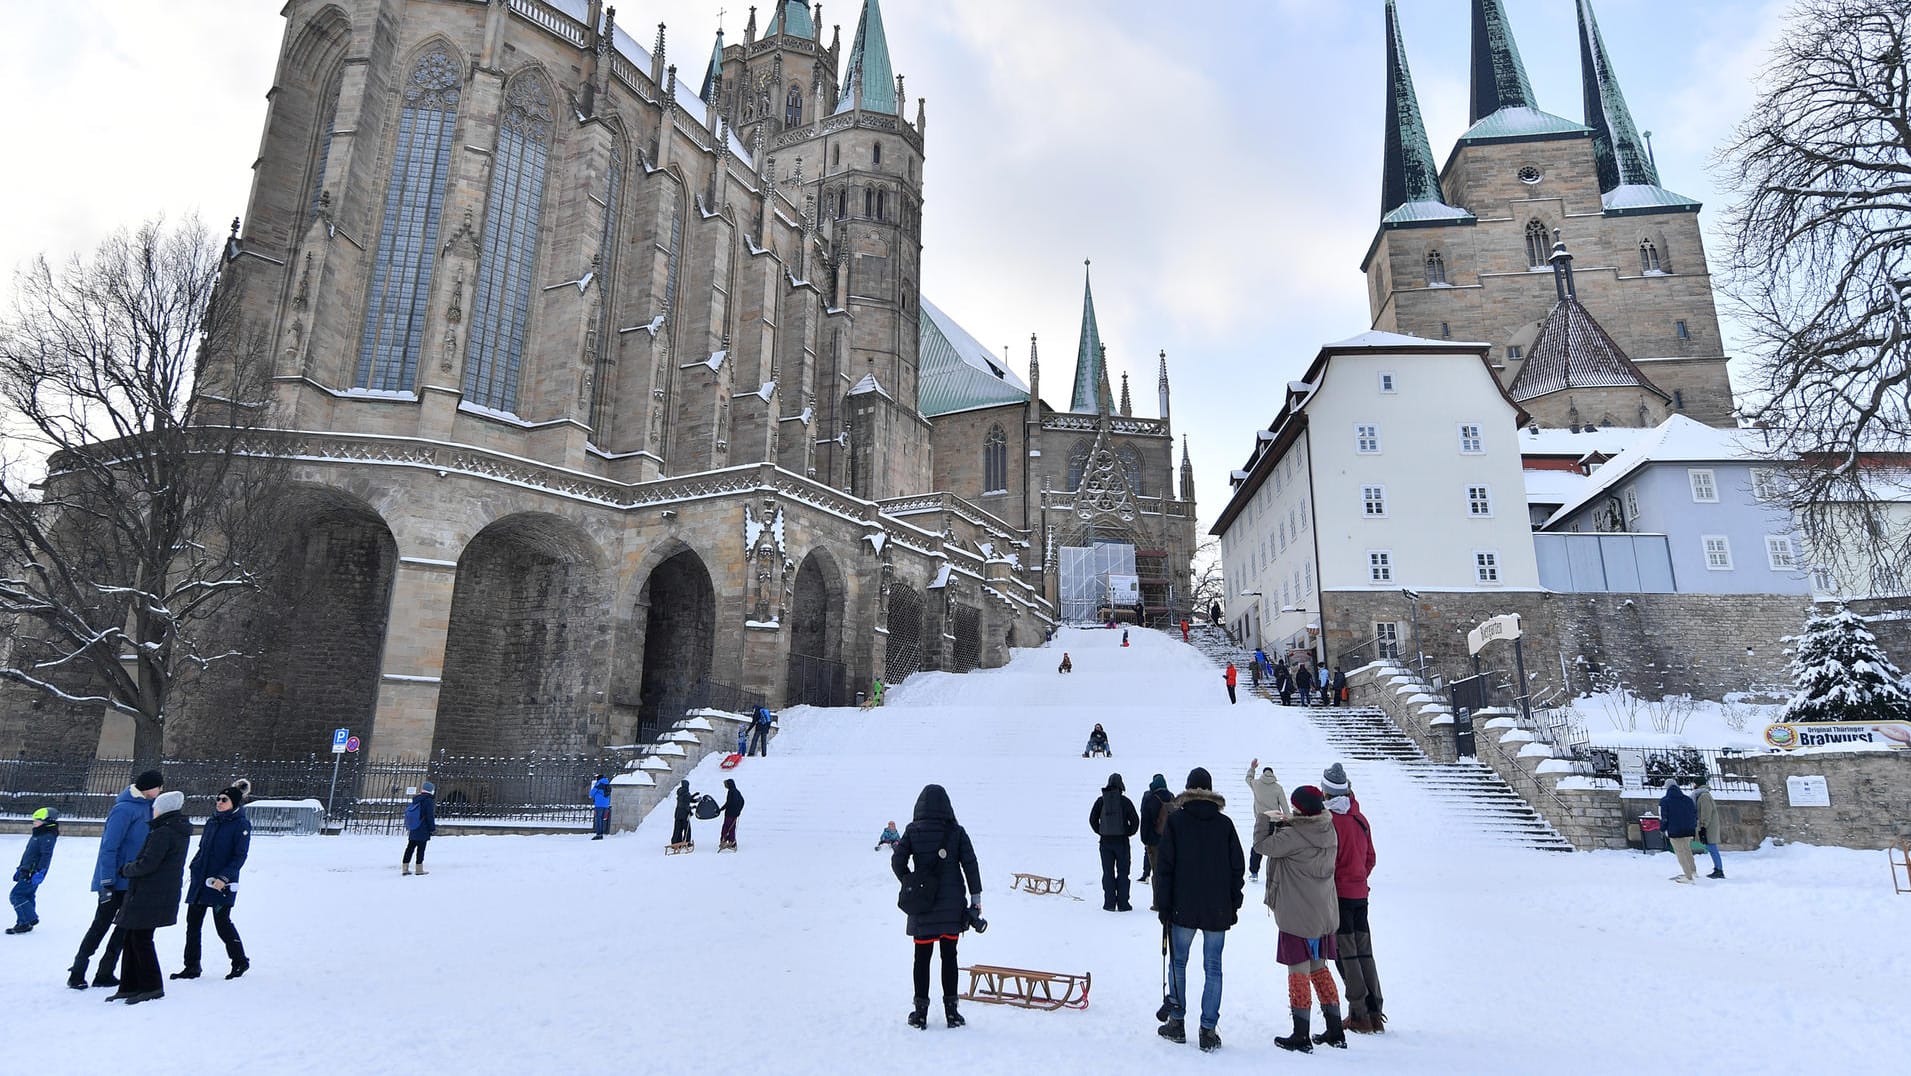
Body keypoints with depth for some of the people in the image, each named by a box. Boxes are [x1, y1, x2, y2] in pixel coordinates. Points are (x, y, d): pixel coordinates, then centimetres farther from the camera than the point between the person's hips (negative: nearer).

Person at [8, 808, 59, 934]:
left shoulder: (48, 837, -16)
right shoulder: (36, 836, 16)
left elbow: (46, 856, -23)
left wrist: (39, 873, -28)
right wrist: (20, 869, 25)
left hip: (33, 874, -10)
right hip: (27, 873, 10)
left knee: (16, 895, -9)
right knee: (27, 897, 12)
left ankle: (30, 919, -4)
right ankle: (24, 923, 19)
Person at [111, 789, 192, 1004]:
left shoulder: (162, 833, -18)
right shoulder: (180, 831, 12)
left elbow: (147, 864, -20)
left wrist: (125, 870, -2)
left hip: (150, 895, -10)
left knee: (140, 939, -1)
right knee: (132, 937, 16)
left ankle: (152, 987, 6)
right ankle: (130, 986, 21)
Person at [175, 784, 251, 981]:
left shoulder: (241, 825, -10)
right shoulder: (212, 822, 11)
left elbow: (239, 856, -13)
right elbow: (202, 849, 22)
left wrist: (224, 878, -22)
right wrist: (194, 868, 9)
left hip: (222, 885, -7)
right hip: (199, 882, 7)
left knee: (222, 923, -2)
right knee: (193, 923, 7)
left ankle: (240, 961, 14)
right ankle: (191, 967, 17)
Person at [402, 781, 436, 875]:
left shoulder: (415, 799, 12)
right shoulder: (428, 801, -12)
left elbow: (407, 812, 19)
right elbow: (430, 817, -13)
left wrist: (408, 828, 26)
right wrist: (433, 829, -5)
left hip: (412, 830, 7)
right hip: (423, 830, -7)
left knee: (410, 847, 11)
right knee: (421, 849, -3)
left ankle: (405, 868, 12)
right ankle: (419, 869, -1)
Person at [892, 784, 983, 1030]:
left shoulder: (913, 832, -3)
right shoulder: (956, 832, -3)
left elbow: (897, 861, -5)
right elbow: (970, 865, -4)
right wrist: (976, 897, 2)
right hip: (952, 905, 1)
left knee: (922, 958, 8)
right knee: (949, 956, 10)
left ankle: (921, 1012, 12)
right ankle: (951, 1010, 12)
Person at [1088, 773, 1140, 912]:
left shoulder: (1101, 800, -1)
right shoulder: (1125, 801, -7)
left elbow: (1092, 819, 2)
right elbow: (1135, 820, -6)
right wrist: (1129, 833, 8)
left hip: (1105, 841, 2)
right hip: (1122, 841, -2)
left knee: (1108, 872, 8)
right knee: (1123, 872, 6)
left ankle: (1109, 903, 7)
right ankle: (1122, 904, 5)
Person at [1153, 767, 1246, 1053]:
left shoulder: (1175, 820, -3)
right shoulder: (1225, 824, 2)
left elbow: (1164, 866, -4)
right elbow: (1238, 867, 5)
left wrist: (1163, 906, 2)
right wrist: (1234, 905, 13)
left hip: (1183, 908, -1)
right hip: (1218, 910, 1)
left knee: (1178, 962, 13)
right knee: (1213, 968, 6)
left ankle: (1176, 1022, 16)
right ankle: (1208, 1030, 5)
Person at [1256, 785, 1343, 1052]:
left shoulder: (1294, 835, -23)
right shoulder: (1328, 832, 2)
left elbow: (1263, 845, -13)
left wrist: (1264, 820, 2)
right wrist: (1284, 824, -3)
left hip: (1297, 915, -8)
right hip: (1324, 914, 8)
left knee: (1299, 971, 1)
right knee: (1319, 968, 18)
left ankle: (1301, 1036, 7)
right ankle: (1335, 1031, 25)